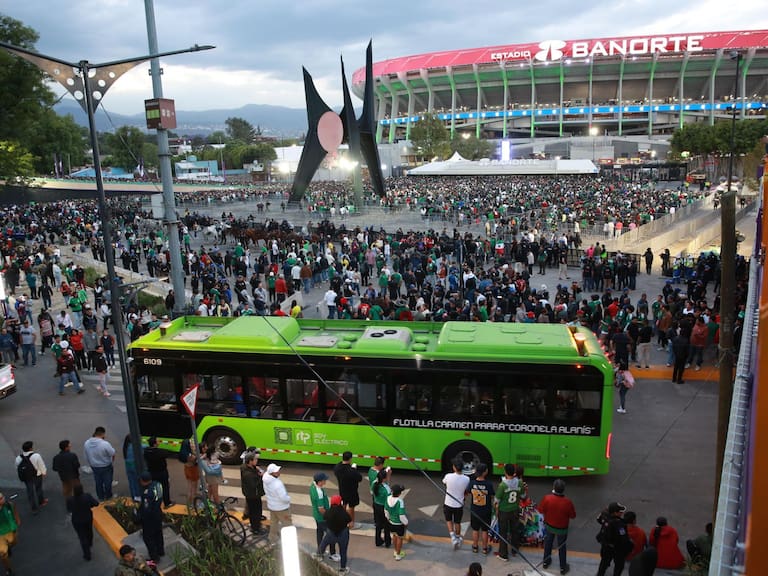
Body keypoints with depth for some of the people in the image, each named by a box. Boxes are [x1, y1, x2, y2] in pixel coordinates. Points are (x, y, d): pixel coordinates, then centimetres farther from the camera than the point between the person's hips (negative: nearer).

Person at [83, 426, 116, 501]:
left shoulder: (86, 443, -15)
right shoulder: (105, 444, -31)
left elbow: (86, 456, -1)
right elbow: (113, 454, -16)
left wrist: (91, 464, 16)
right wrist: (112, 461, 7)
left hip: (94, 467, 4)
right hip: (106, 467, -4)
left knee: (98, 483, 24)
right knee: (107, 482, 18)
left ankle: (101, 497, 41)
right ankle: (108, 497, 35)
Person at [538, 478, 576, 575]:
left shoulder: (547, 498, -28)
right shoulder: (568, 502, -31)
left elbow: (541, 510, -11)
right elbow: (573, 516, -15)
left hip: (549, 526, 2)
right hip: (562, 528, -1)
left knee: (548, 543, 26)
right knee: (562, 547, 21)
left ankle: (546, 562, 44)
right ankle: (563, 567, 38)